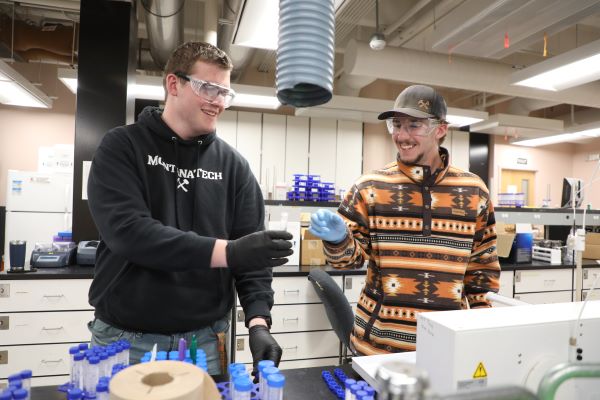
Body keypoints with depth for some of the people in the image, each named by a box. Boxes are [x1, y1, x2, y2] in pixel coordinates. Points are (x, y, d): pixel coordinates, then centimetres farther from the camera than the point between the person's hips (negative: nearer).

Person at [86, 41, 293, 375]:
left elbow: (252, 252, -1)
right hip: (125, 336, -1)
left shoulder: (233, 164, 1)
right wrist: (227, 251, -28)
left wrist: (258, 322, -15)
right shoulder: (122, 147, -5)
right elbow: (126, 231, -20)